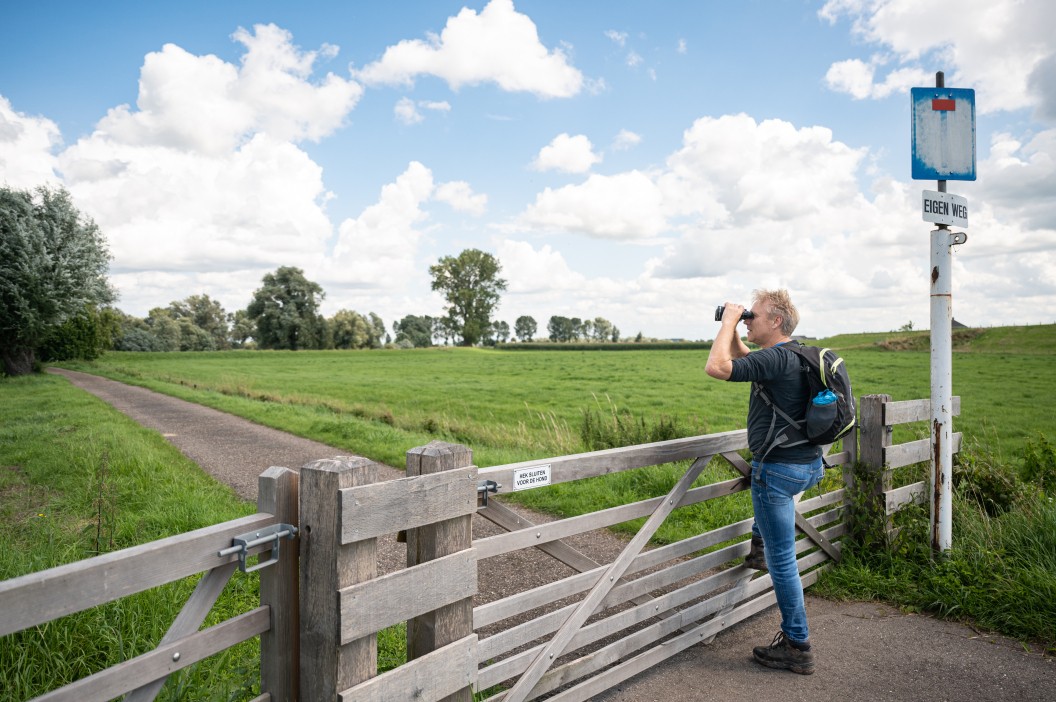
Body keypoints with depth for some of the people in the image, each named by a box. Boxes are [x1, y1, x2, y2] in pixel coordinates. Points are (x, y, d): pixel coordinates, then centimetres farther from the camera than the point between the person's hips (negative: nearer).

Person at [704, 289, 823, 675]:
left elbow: (716, 367, -31)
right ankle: (761, 539, 52)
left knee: (781, 559, 1)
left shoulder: (776, 358, -22)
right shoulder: (792, 355, 9)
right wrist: (732, 328, 10)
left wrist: (728, 321, -18)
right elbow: (742, 358, 24)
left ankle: (796, 647, 13)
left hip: (780, 468, -10)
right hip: (810, 465, 10)